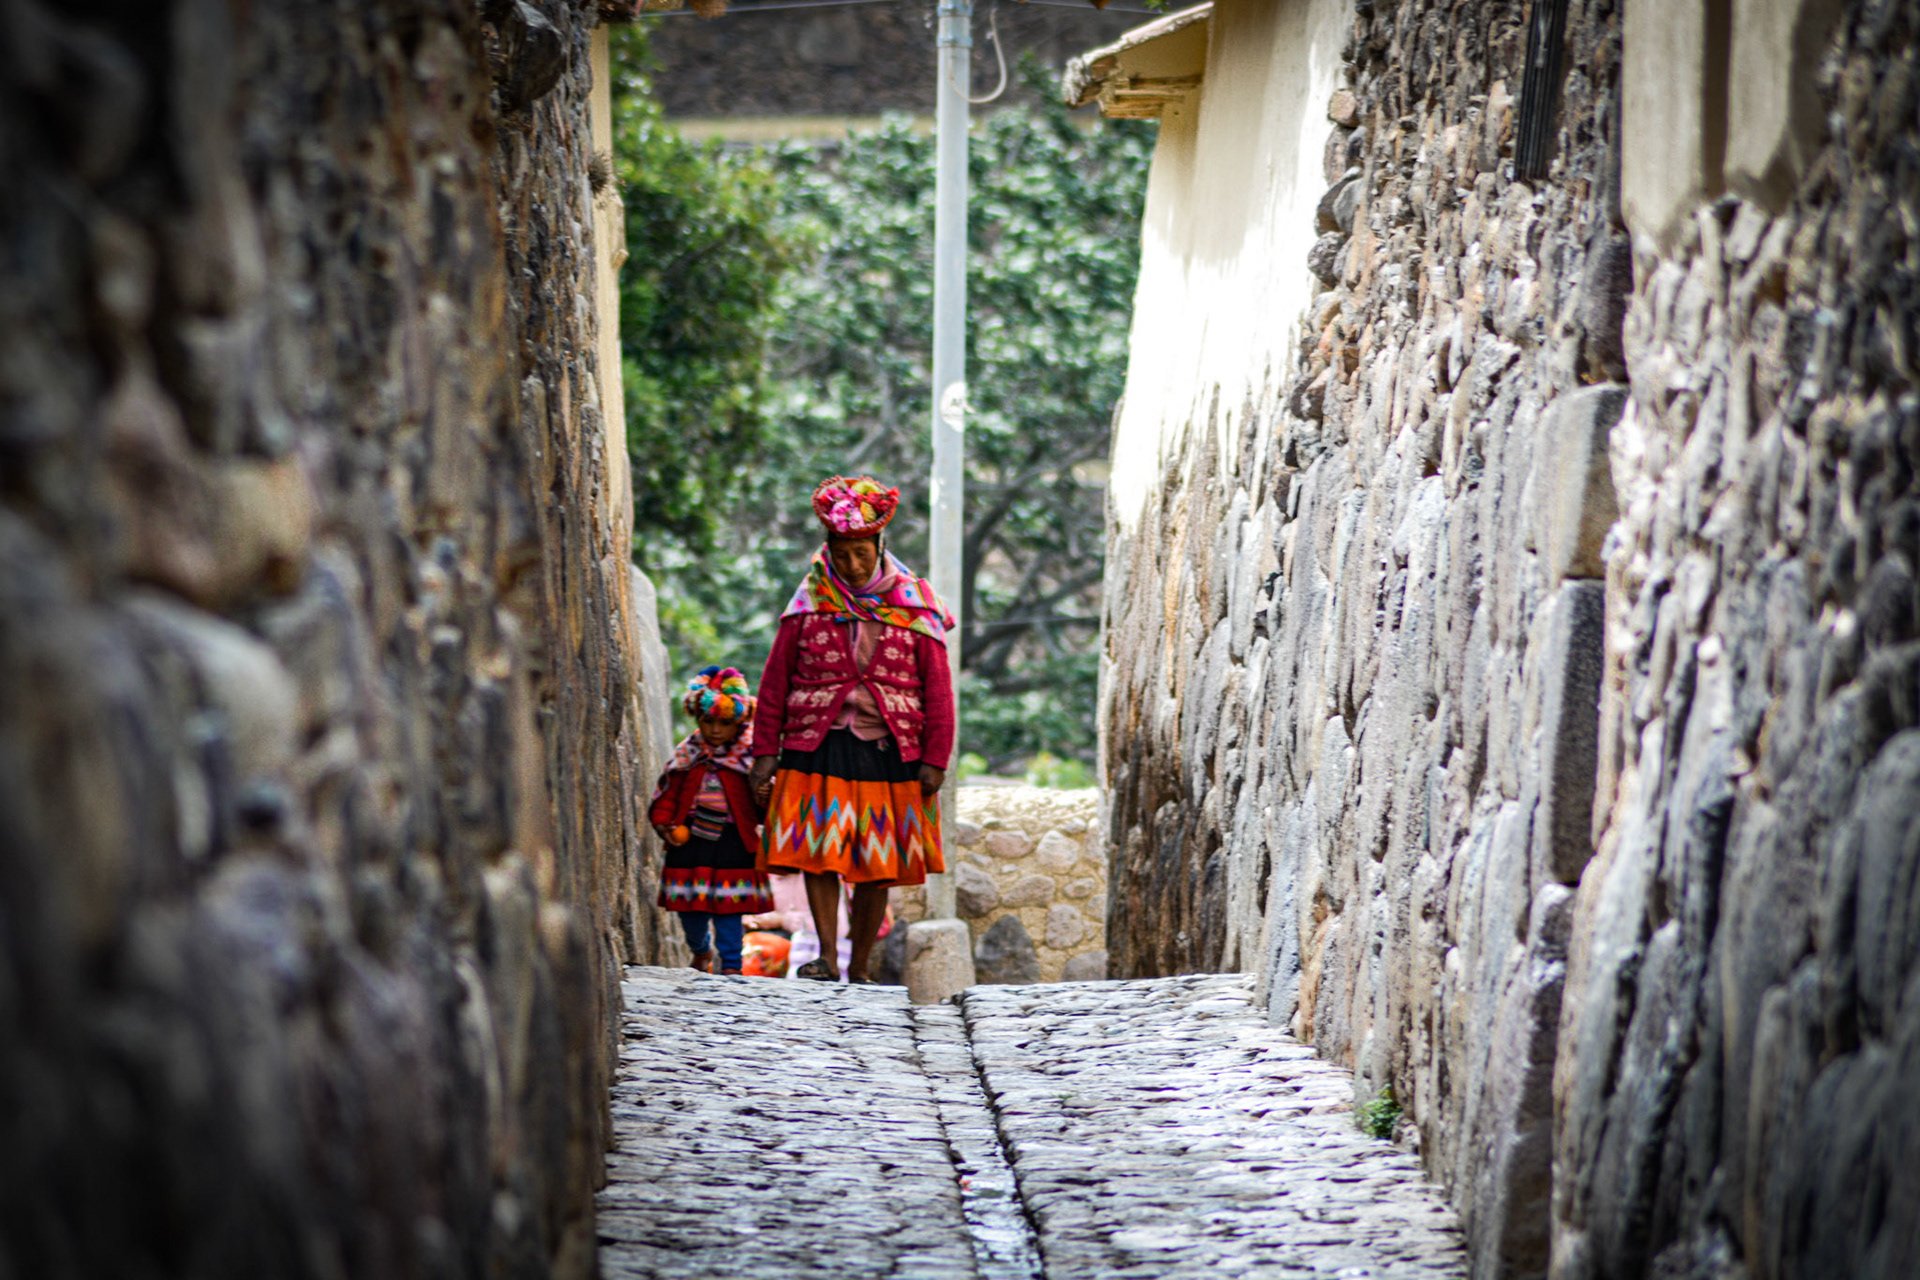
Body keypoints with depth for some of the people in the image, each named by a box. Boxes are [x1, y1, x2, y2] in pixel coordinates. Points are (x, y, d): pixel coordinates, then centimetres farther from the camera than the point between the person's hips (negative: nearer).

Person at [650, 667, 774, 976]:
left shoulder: (748, 757, 0)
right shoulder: (686, 755, 6)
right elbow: (667, 794, 10)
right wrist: (664, 824, -3)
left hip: (733, 842, -2)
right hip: (691, 839, 3)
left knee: (729, 906, -5)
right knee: (690, 906, 8)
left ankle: (731, 962, 4)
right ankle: (701, 950, 35)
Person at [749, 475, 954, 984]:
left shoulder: (913, 606, 3)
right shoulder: (809, 604, 5)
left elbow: (938, 688, 5)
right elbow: (775, 681, 8)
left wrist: (934, 758, 0)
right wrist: (765, 751, 3)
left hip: (888, 751, 0)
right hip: (817, 748, 0)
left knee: (876, 867, 2)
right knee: (818, 850, -14)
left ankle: (858, 970, 10)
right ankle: (827, 956, -13)